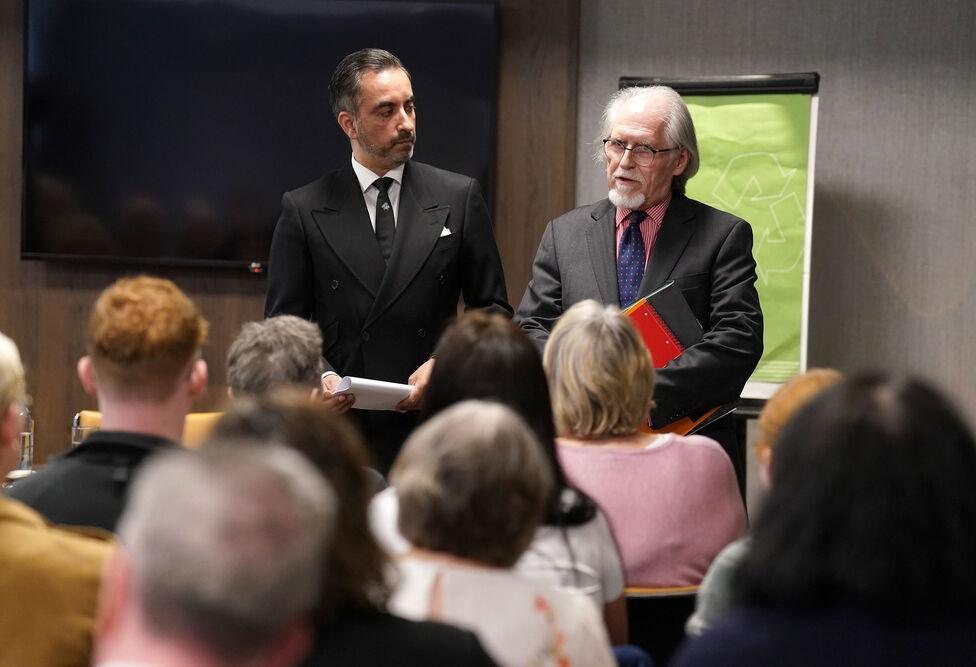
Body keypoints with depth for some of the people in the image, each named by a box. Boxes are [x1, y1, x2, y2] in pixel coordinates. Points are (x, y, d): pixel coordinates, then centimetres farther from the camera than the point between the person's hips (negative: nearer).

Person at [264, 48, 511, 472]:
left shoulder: (459, 197, 8)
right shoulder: (303, 210, 6)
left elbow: (492, 309, 10)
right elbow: (283, 322, 6)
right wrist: (319, 375, -13)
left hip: (434, 428, 1)